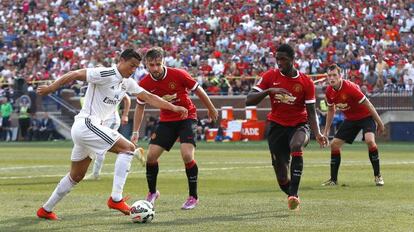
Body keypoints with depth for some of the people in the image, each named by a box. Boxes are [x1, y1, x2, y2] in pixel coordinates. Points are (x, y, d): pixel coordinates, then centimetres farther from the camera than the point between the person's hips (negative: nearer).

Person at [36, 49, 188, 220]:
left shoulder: (127, 82, 13)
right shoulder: (106, 74, -14)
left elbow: (148, 97, 17)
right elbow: (75, 75, -15)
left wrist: (173, 107, 12)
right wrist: (50, 89, -12)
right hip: (86, 124, -10)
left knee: (76, 176, 18)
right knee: (128, 148, -14)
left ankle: (46, 210, 26)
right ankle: (116, 199, -18)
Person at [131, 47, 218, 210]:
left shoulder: (178, 75, -20)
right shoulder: (145, 84, -10)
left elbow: (198, 91, -5)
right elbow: (140, 107, 6)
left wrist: (211, 110, 6)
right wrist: (135, 132, 3)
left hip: (187, 117, -4)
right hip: (166, 121, 4)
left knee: (187, 155, -21)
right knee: (151, 155, -5)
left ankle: (193, 197, -5)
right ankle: (152, 193, 19)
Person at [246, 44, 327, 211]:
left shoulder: (306, 82, -6)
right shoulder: (270, 76, -5)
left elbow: (311, 111, -2)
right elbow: (249, 101, -10)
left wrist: (317, 134, -18)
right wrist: (269, 90, -26)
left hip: (298, 126, -1)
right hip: (277, 126, 1)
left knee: (296, 146, -38)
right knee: (282, 179, -3)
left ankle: (293, 194, -37)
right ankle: (292, 197, 30)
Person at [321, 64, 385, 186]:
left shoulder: (350, 87, -28)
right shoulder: (329, 91, -7)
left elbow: (367, 105, -21)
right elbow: (331, 110, 11)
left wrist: (379, 123, -16)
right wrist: (326, 131, 12)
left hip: (366, 116, -7)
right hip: (350, 119, 7)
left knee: (370, 141, -30)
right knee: (334, 144, -1)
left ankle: (378, 176, -17)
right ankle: (333, 179, 11)